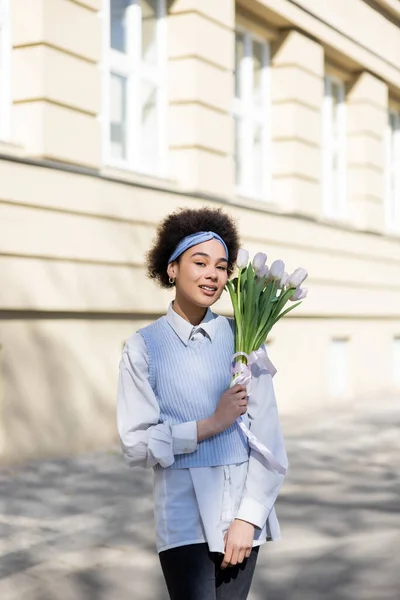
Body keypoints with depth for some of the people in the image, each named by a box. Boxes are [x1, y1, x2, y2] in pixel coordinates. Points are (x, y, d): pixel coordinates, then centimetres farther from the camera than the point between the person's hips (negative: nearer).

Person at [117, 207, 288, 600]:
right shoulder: (144, 347, -3)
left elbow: (267, 435, -1)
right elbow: (135, 445, -6)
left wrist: (248, 517, -6)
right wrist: (211, 425, -12)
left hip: (241, 512, 2)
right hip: (184, 519, -2)